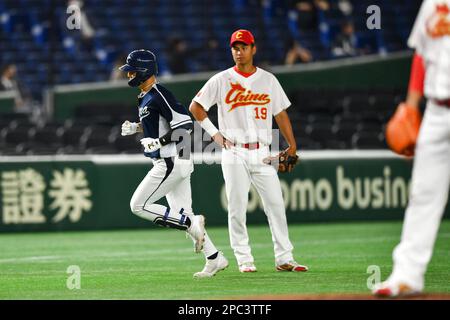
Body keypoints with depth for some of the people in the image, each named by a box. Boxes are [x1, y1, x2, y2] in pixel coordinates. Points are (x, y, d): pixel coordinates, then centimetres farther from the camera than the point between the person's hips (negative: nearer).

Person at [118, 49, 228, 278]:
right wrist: (135, 128, 14)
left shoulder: (159, 95, -16)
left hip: (171, 162, -10)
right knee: (182, 215, 10)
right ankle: (215, 259, 11)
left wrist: (159, 142, -22)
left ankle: (192, 224, -8)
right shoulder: (145, 97, 14)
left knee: (139, 206, -7)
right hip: (173, 162, 10)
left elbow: (185, 124, -21)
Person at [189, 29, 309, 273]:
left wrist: (292, 144, 3)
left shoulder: (268, 80, 9)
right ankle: (244, 260, 5)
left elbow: (280, 113, 11)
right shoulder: (221, 80, 2)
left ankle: (284, 259, -1)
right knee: (237, 208, -3)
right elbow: (195, 106, 6)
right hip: (234, 154, -2)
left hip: (262, 153, 2)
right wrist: (214, 133, -1)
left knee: (276, 204, -4)